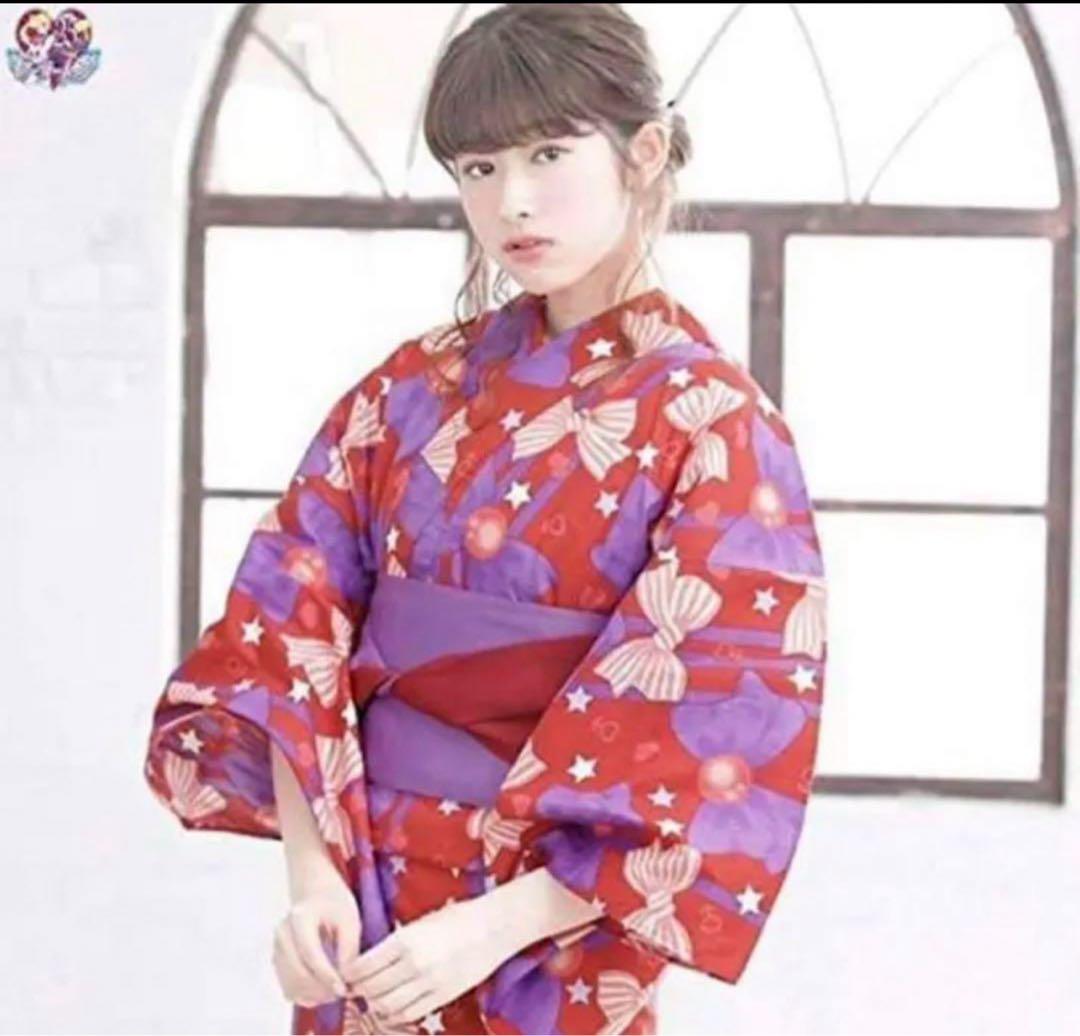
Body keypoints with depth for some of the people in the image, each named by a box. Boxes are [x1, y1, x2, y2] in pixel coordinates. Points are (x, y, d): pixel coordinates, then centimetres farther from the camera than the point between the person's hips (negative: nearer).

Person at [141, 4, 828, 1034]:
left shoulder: (713, 423, -10)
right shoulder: (413, 390, 3)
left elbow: (714, 737, -15)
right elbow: (293, 632, 0)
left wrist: (498, 924, -21)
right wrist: (312, 872, -14)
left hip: (551, 935, -4)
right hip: (364, 899, 4)